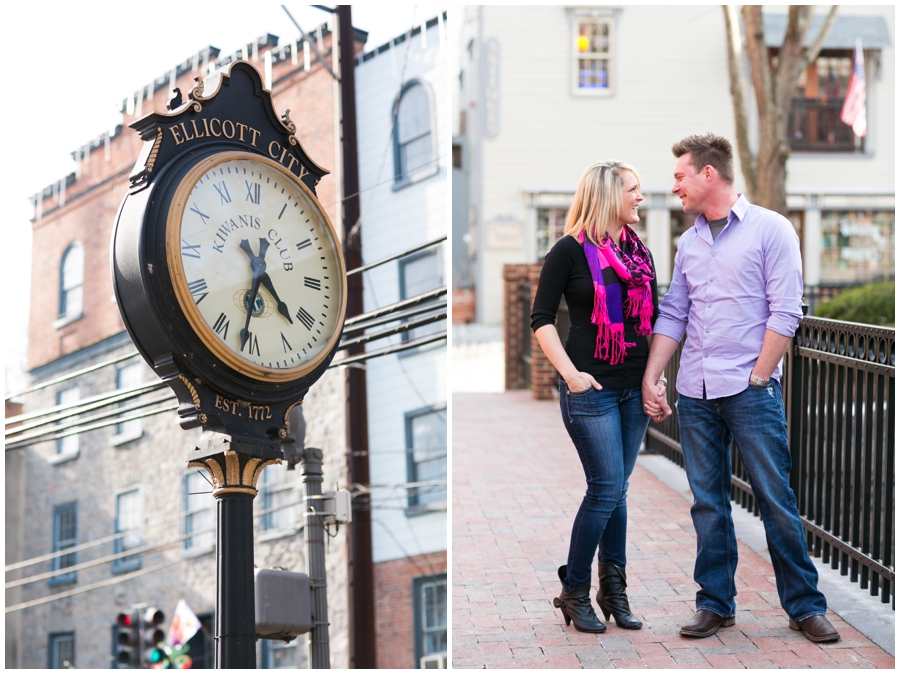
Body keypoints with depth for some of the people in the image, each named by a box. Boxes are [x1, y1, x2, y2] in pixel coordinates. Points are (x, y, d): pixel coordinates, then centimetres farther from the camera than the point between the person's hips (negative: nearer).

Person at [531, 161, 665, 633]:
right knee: (607, 488, -8)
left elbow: (653, 318, 19)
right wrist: (570, 373, -15)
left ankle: (613, 591, 17)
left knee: (615, 490, 10)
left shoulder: (639, 252, 12)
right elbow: (541, 319, -7)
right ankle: (574, 591, 5)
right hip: (592, 388, -6)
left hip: (634, 388, 6)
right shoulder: (571, 251, -6)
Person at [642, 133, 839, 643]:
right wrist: (650, 381, 6)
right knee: (708, 504, 8)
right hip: (695, 392, 5)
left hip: (751, 390, -5)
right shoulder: (689, 243, 15)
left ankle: (805, 605, 5)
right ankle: (715, 603, 16)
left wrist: (758, 379, -10)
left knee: (777, 499, -3)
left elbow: (784, 313, -7)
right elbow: (673, 316, 15)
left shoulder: (770, 229, -3)